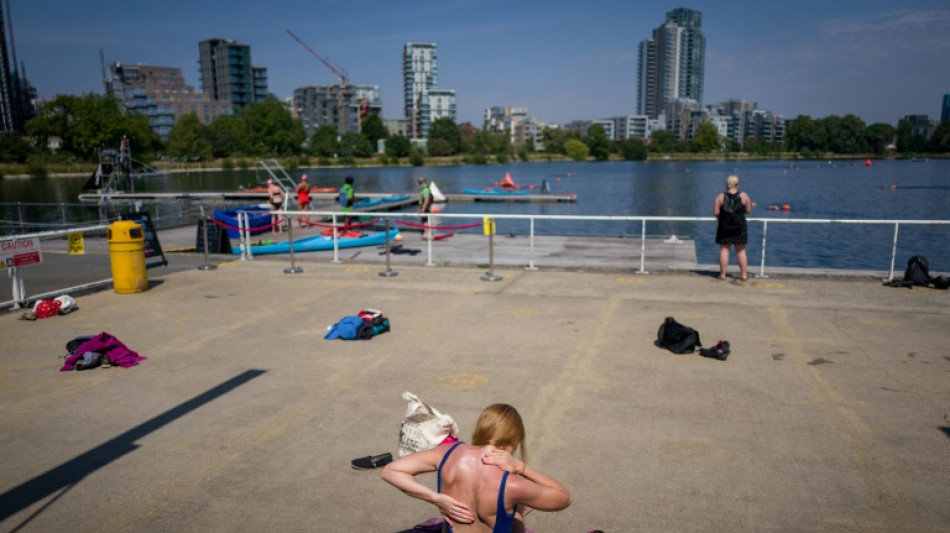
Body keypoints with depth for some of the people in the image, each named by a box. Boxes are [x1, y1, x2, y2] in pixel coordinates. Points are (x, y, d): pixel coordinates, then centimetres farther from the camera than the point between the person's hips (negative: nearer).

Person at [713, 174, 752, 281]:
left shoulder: (720, 197, -7)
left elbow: (715, 213, -10)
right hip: (739, 227, 1)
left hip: (724, 227, -1)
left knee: (724, 250, 5)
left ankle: (722, 274, 5)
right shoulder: (744, 196, -3)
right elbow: (748, 211, 1)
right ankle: (743, 274, 13)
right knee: (741, 251, 9)